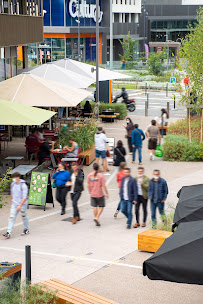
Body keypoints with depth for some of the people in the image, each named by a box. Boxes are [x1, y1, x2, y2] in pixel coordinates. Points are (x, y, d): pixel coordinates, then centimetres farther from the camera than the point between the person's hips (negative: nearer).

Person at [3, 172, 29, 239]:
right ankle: (8, 233, -12)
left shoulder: (23, 186, -16)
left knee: (24, 217, 11)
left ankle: (26, 229, 34)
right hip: (14, 204, 5)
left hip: (22, 204, -5)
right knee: (11, 217, -7)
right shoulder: (12, 184, 4)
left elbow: (25, 197, -19)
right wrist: (12, 201, 22)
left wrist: (20, 205, -25)